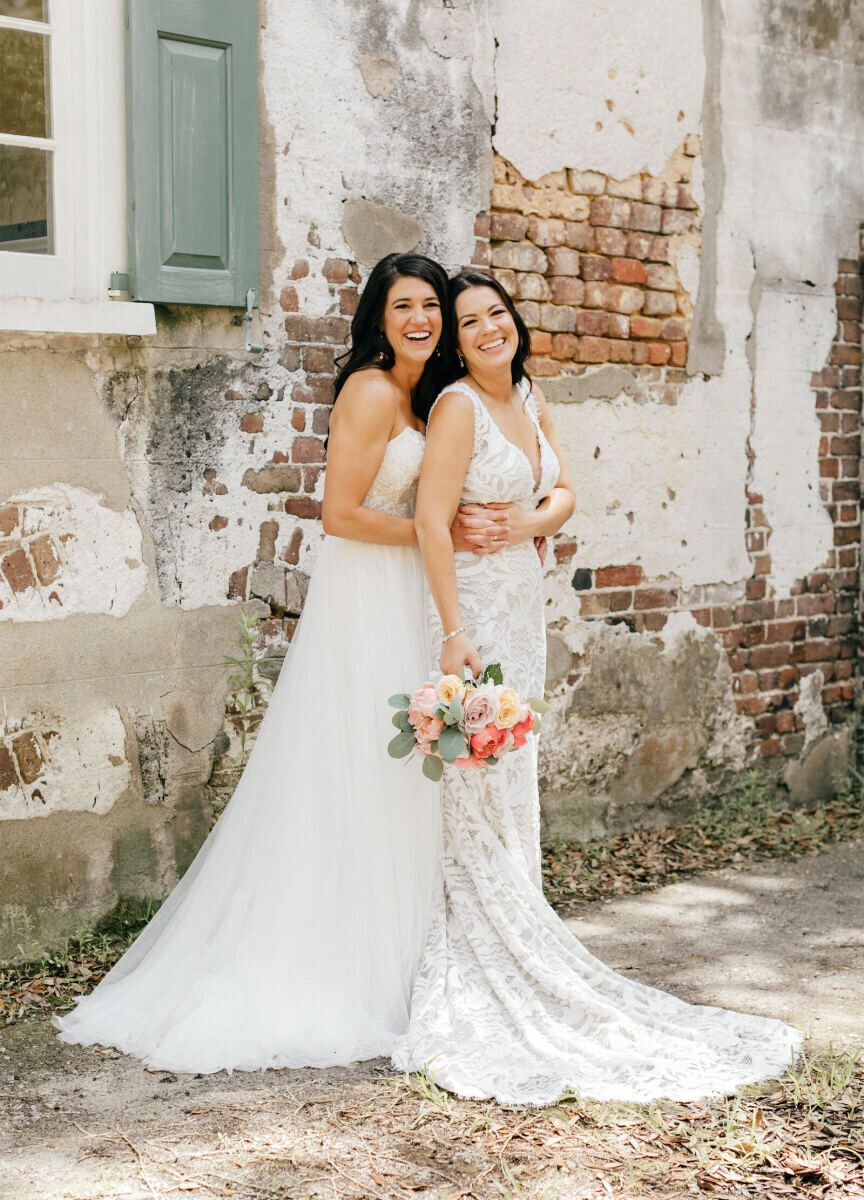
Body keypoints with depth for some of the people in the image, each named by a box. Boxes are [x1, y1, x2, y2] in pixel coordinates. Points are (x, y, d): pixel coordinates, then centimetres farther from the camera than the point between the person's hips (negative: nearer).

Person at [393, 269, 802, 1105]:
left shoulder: (530, 399, 11)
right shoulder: (458, 406, -13)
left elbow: (564, 492, 15)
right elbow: (431, 520, -19)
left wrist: (537, 517, -9)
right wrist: (455, 632, -23)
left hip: (523, 607, 8)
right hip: (472, 604, -8)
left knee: (513, 788, 12)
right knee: (475, 794, -5)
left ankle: (507, 973, 23)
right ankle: (475, 989, 3)